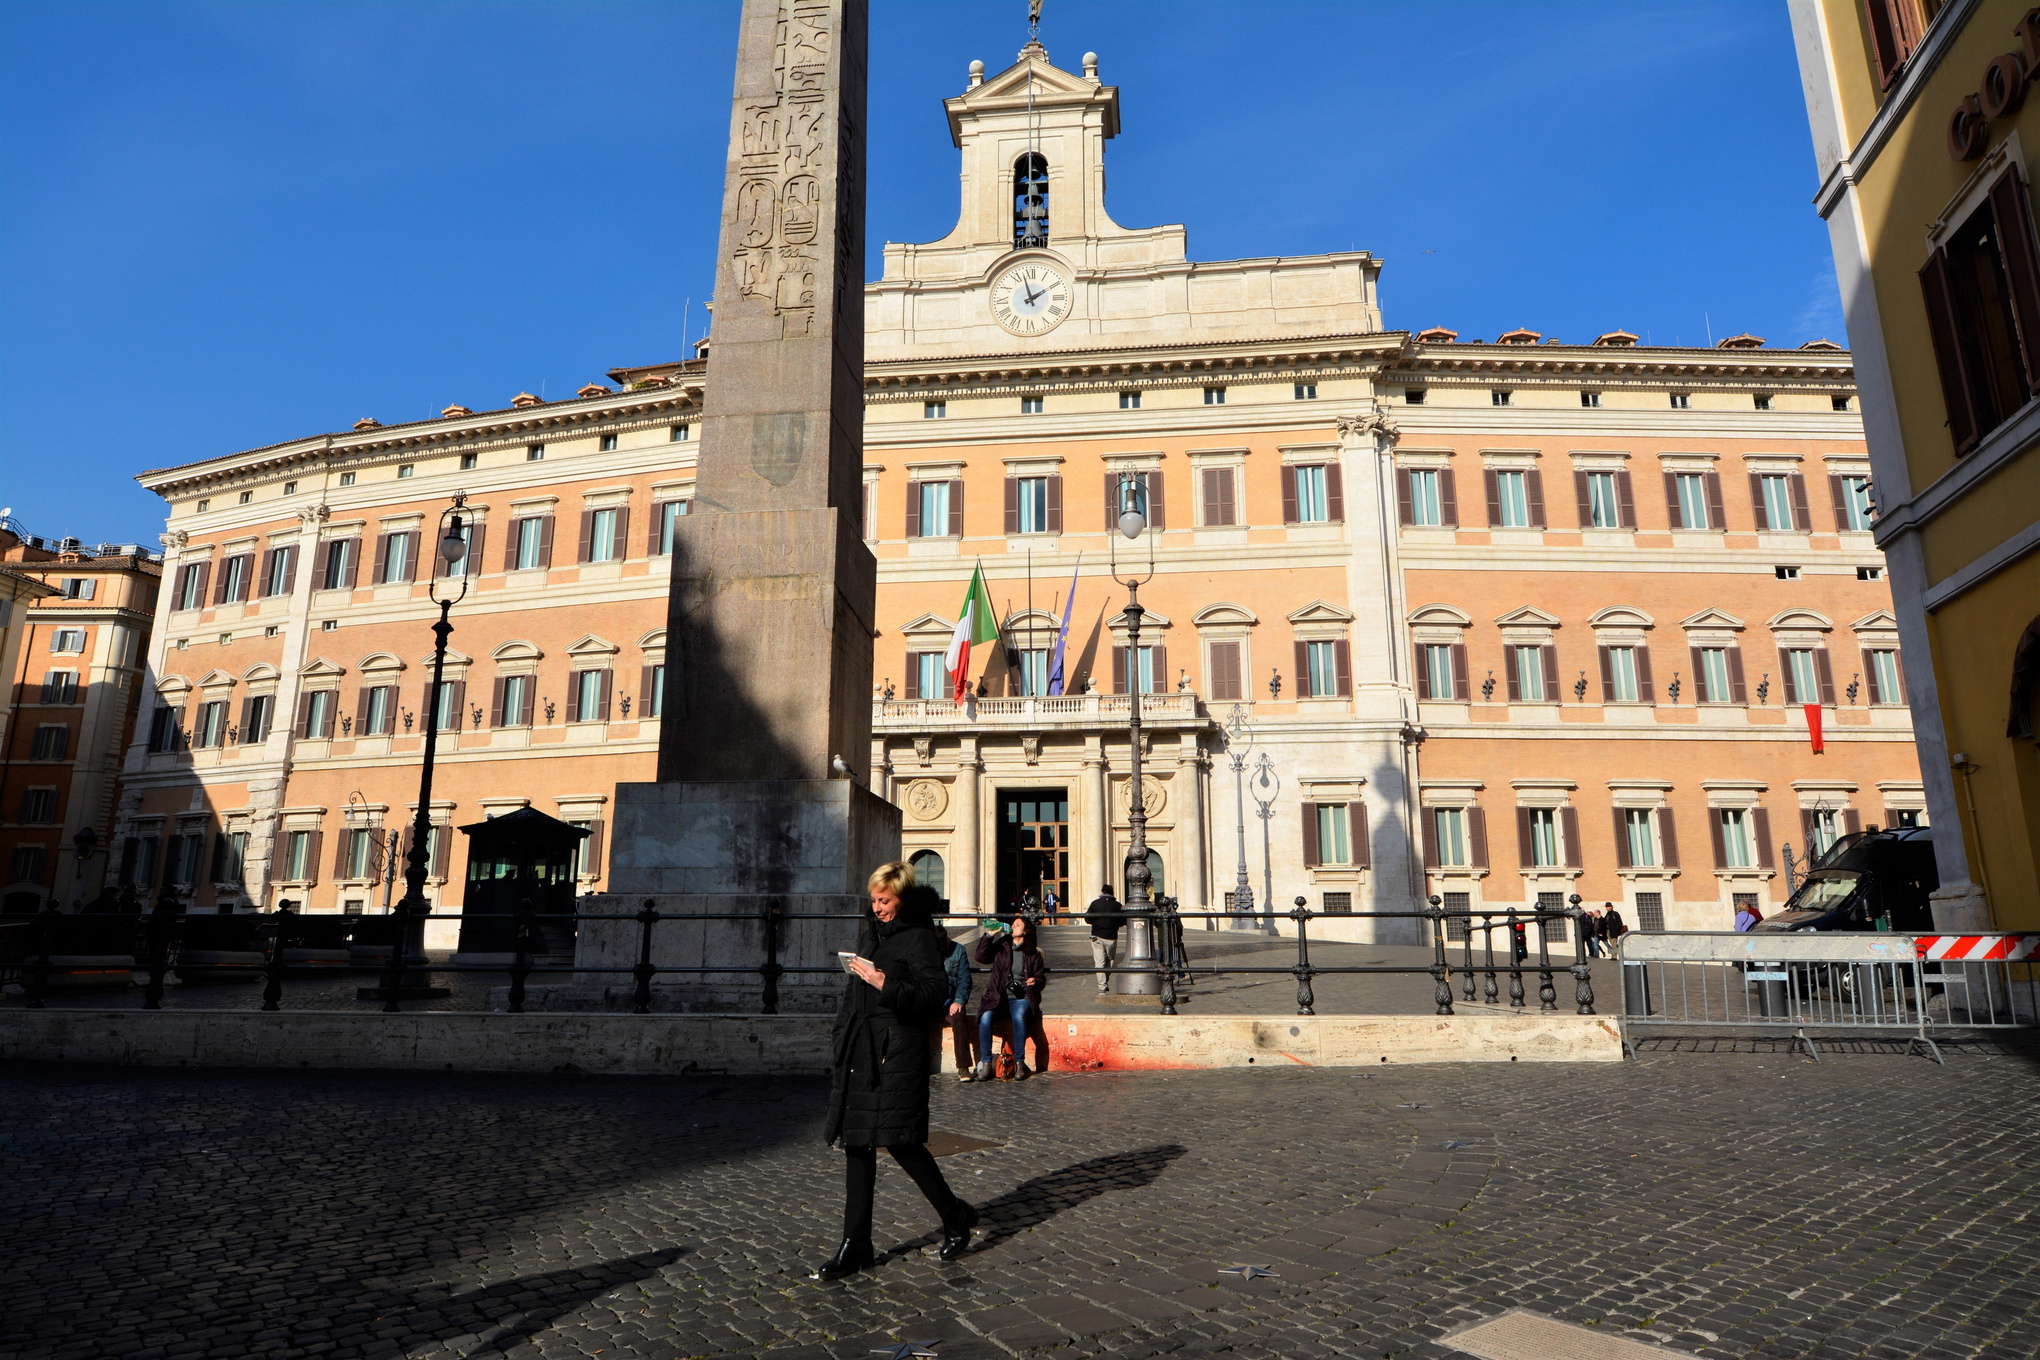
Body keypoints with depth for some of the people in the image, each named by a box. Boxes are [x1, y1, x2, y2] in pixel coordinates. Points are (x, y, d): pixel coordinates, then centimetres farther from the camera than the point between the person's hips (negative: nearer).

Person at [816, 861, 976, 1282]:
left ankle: (955, 1217, 17)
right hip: (859, 1052, 8)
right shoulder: (868, 933, 16)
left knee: (901, 1141, -5)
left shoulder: (919, 938, -7)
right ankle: (855, 1247, 15)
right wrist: (840, 1045, 19)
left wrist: (885, 983, -23)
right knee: (856, 1144, 7)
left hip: (899, 1053, -7)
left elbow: (935, 993, -16)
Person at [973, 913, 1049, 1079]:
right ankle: (985, 1063, -20)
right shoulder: (1001, 947, 12)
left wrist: (1035, 981, -8)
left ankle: (1020, 1063, -25)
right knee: (985, 1017, -30)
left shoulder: (1033, 955, 13)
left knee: (1018, 1016, -35)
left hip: (1021, 998, -1)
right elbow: (981, 957, -3)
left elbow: (1041, 978, 15)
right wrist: (989, 935, -8)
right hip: (999, 997, 1)